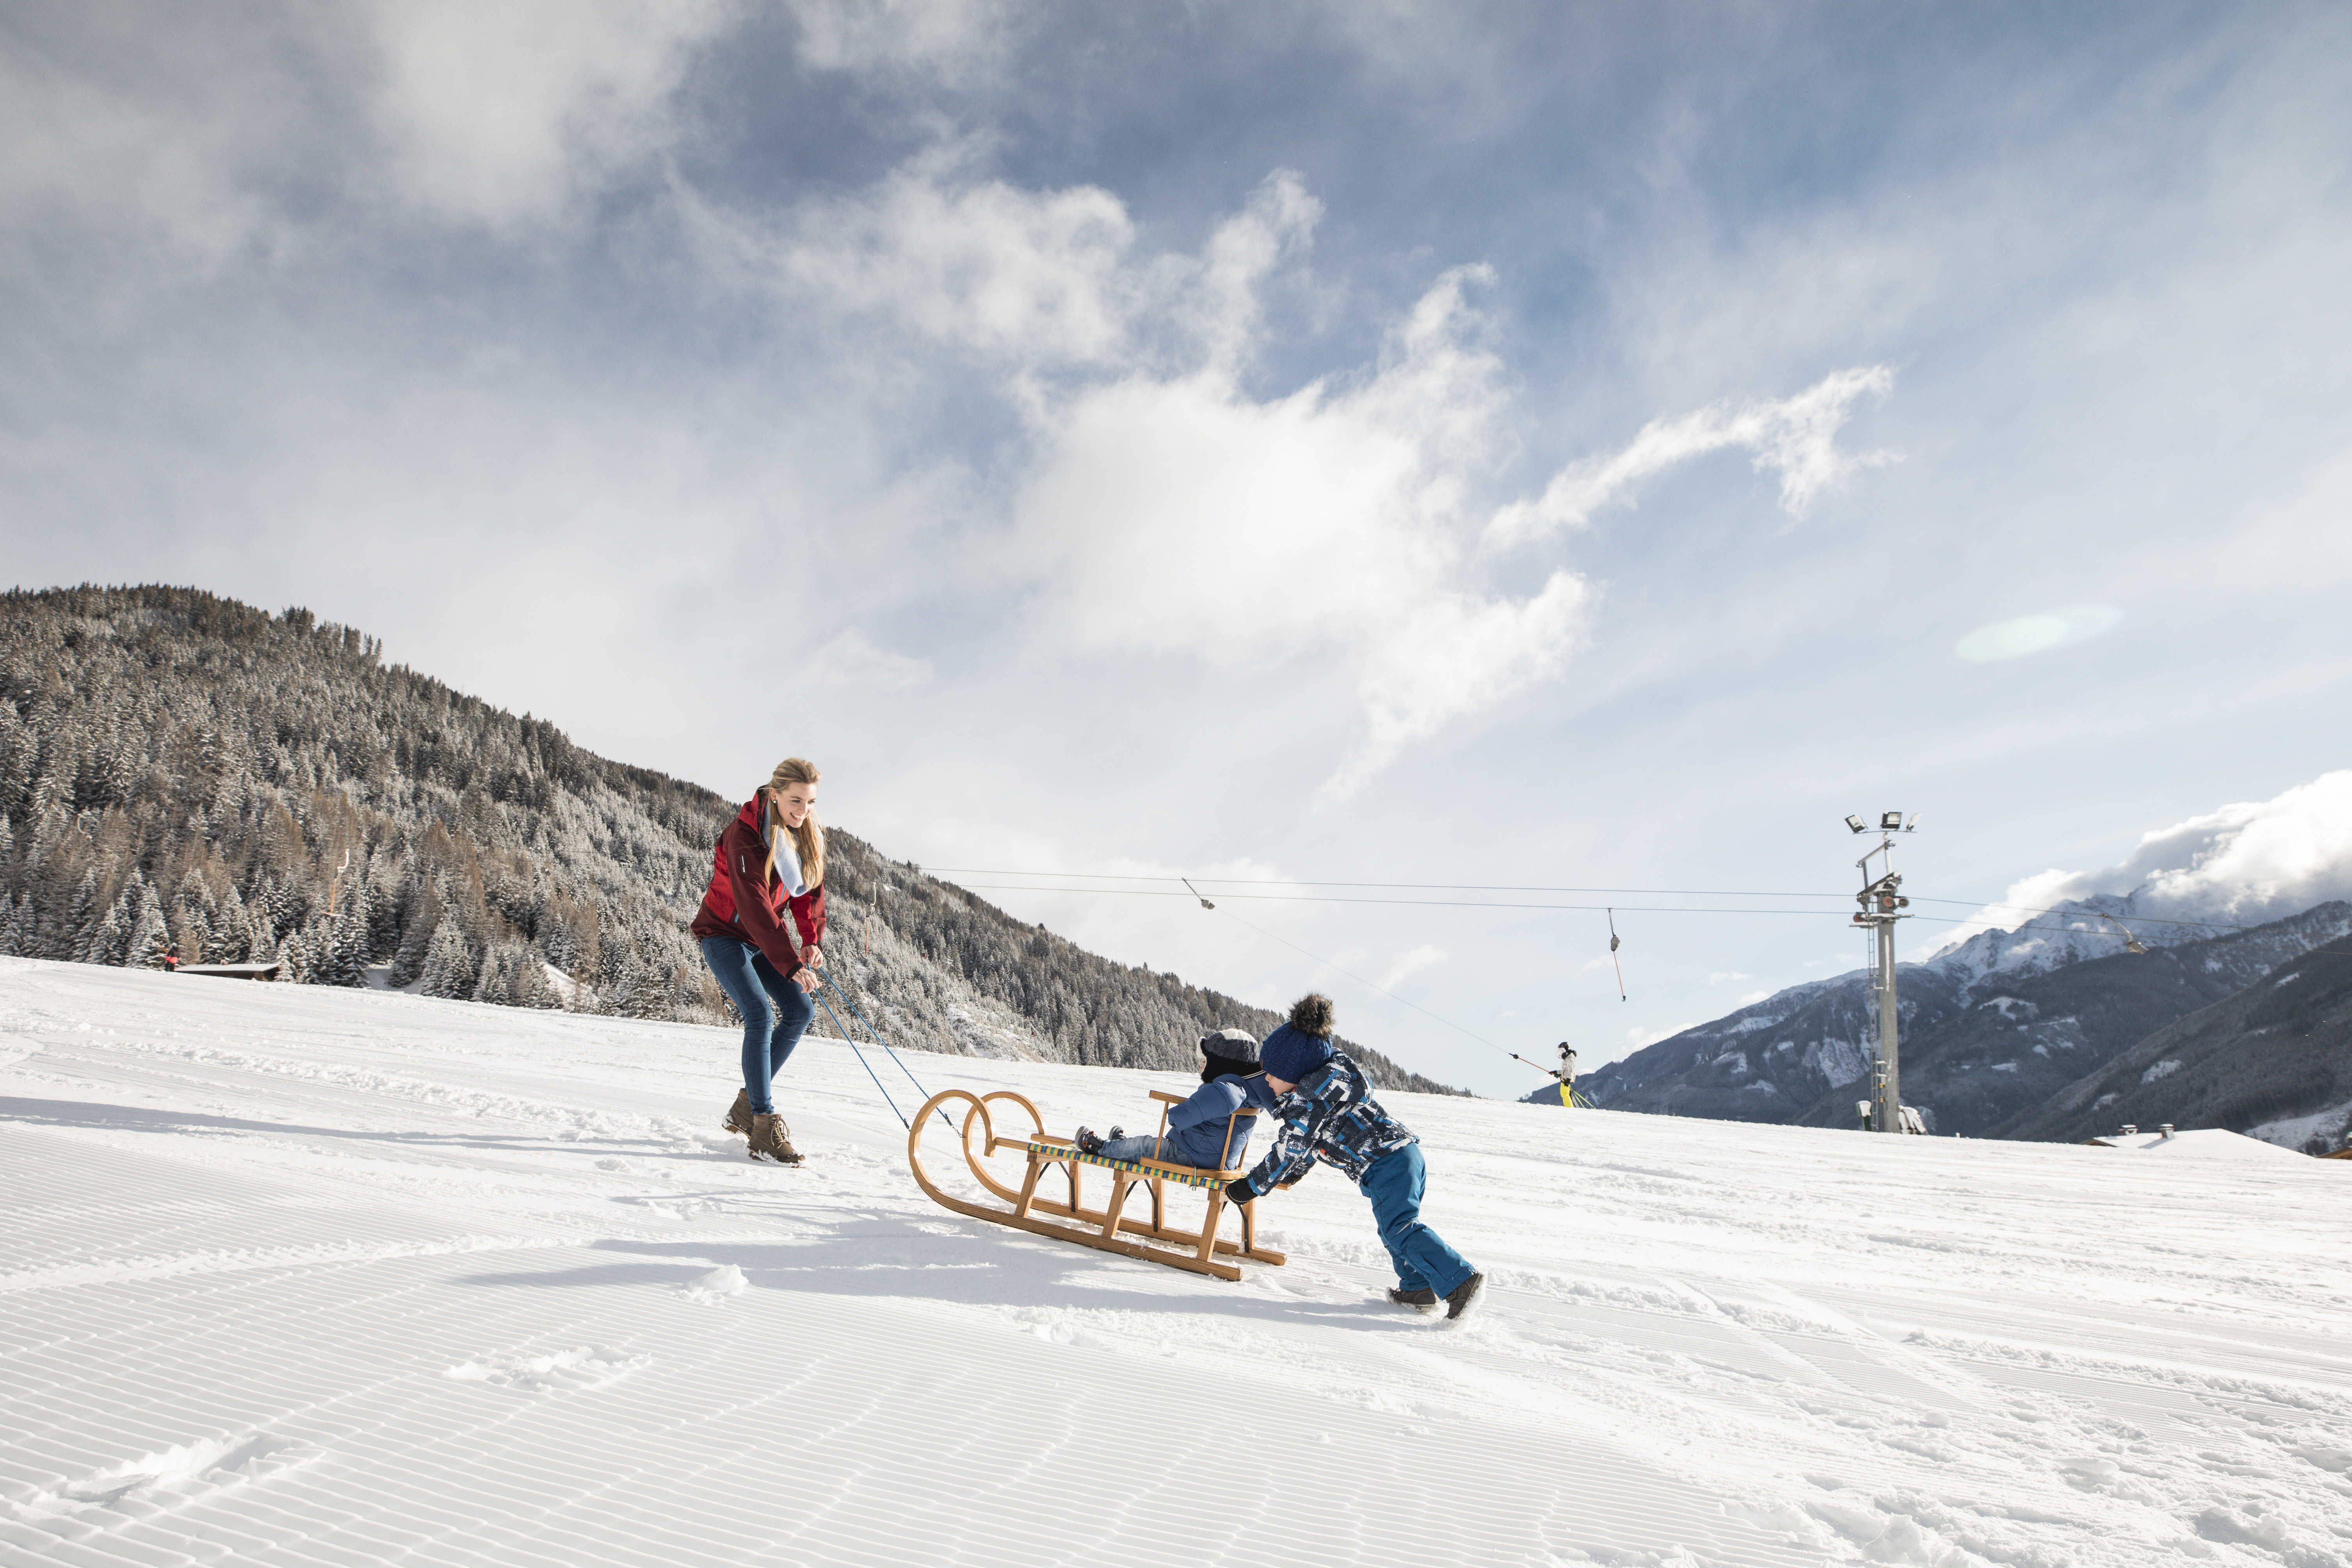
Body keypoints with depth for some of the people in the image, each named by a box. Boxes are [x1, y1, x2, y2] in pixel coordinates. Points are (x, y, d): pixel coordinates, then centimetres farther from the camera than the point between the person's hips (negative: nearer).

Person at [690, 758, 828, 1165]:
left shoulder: (809, 832, -4)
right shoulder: (745, 834, -27)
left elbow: (811, 887, 2)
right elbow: (754, 904, -34)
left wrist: (812, 938, -15)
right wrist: (790, 963, -41)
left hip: (767, 937, 7)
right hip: (725, 933, -7)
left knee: (801, 1011, 0)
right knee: (761, 1016, -20)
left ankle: (747, 1105, 12)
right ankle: (764, 1126, -15)